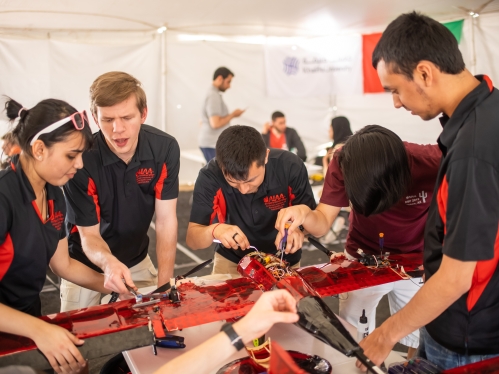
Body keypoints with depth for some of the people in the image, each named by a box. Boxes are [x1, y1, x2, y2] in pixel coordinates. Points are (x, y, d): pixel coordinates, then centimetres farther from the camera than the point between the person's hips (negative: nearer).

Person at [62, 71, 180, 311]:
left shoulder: (165, 148, -20)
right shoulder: (81, 159, -28)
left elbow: (166, 221, -18)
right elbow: (89, 235, -20)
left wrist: (164, 285, -26)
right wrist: (108, 262, -43)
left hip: (137, 262, 3)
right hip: (86, 266, -2)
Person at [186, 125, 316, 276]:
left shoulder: (291, 167, -21)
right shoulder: (210, 176, -20)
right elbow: (192, 239, -16)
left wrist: (298, 229, -30)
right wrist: (214, 230, -36)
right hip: (232, 261, 0)